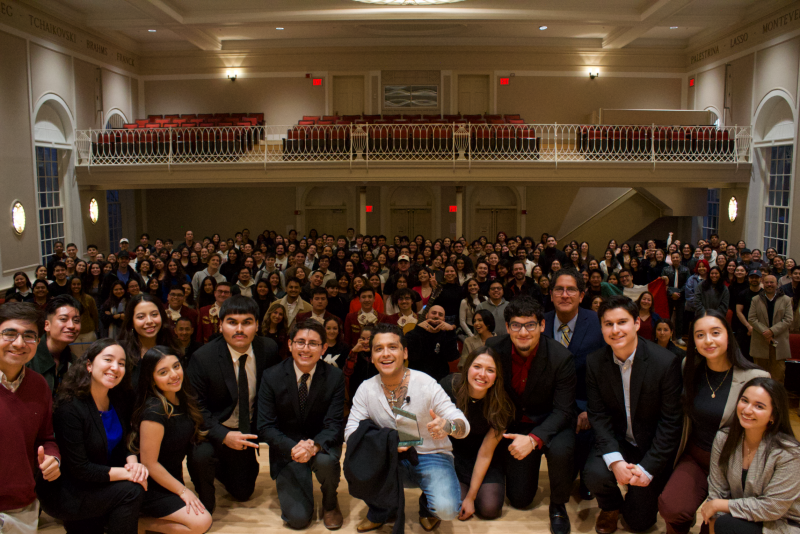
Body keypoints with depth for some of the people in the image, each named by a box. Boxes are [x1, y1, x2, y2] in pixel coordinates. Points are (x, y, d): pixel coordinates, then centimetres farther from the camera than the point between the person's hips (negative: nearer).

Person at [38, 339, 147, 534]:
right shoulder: (70, 408, -23)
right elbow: (79, 469, -23)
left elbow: (123, 445, 4)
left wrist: (133, 463, -18)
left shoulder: (119, 401, -2)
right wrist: (127, 473, -23)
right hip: (61, 493, -7)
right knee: (131, 491, -22)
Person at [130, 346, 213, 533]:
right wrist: (183, 490, -12)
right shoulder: (155, 411, -27)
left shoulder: (181, 399, -2)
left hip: (171, 479, 8)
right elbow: (149, 463, -21)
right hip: (150, 489, -8)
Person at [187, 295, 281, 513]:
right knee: (200, 455, -36)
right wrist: (223, 436, -29)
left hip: (246, 430, 4)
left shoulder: (269, 349, -13)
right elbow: (196, 407, -18)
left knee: (243, 493, 13)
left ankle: (219, 467, 45)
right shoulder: (203, 358, -22)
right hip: (215, 430, -3)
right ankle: (204, 501, -4)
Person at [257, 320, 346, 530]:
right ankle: (303, 490, 24)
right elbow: (266, 427, -11)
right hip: (287, 449, 0)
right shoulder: (271, 377, -9)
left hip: (321, 444, 0)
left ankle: (330, 504, -1)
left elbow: (334, 425, -13)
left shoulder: (335, 377, -10)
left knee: (325, 461, -36)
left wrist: (314, 446, -35)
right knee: (297, 518, -13)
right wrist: (293, 448, -30)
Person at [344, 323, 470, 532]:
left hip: (431, 457, -2)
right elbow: (351, 431, -8)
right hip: (391, 460, 2)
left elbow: (463, 424, -14)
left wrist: (448, 426, -39)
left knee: (446, 509, -30)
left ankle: (427, 506, 12)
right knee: (357, 461, -27)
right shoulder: (366, 389, -5)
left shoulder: (426, 384, -14)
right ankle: (379, 512, 5)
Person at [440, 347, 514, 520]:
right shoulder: (449, 385, -24)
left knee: (489, 508, -17)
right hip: (451, 452, 0)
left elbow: (485, 453, -15)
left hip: (486, 462, 1)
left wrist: (471, 496, -12)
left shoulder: (502, 406, -21)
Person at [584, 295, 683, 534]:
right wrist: (615, 460, -23)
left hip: (652, 444, -1)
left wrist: (648, 468, -19)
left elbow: (671, 421, -15)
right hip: (616, 442, 2)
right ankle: (610, 507, 9)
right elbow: (598, 415, -8)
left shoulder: (666, 362, -19)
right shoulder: (594, 362, -9)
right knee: (595, 473, -28)